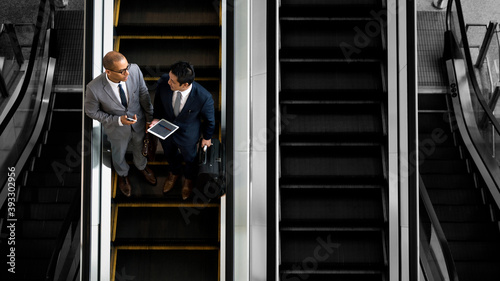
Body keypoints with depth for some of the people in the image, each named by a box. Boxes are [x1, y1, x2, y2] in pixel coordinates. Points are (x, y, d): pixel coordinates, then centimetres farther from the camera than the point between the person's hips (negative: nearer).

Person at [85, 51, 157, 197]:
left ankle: (142, 166, 67)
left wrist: (149, 119, -3)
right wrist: (118, 120, -27)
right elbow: (92, 112, -18)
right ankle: (123, 175, 63)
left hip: (139, 123, 2)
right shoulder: (94, 88, -38)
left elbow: (144, 95, -13)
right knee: (119, 154, 29)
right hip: (117, 129, -2)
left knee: (139, 148, 32)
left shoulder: (134, 70, -31)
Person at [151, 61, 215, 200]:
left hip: (187, 136, -3)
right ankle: (175, 172, 68)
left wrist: (207, 137, -1)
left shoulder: (203, 97, -39)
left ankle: (189, 178, 64)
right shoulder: (164, 81, -32)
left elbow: (209, 119, -16)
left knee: (189, 157, 29)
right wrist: (156, 118, -13)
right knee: (170, 154, 33)